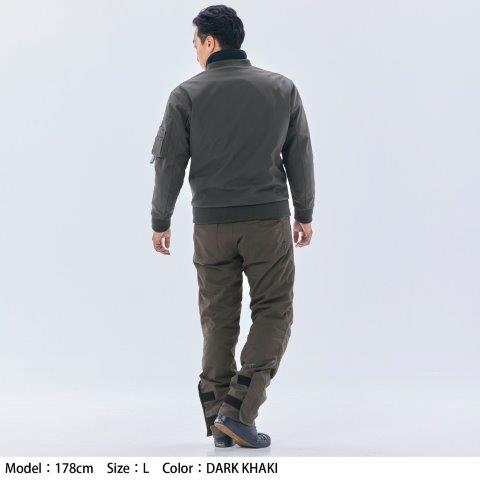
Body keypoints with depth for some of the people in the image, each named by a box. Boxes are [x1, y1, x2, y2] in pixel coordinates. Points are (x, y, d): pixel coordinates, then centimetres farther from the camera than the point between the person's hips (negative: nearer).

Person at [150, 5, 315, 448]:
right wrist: (305, 215, 16)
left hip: (211, 224, 1)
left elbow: (169, 164, -2)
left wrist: (160, 222, 9)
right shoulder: (282, 89, 2)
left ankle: (218, 420, 13)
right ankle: (239, 410, -5)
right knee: (273, 313, 8)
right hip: (268, 220, 0)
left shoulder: (187, 95, -3)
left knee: (218, 320, 11)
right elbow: (300, 158, 5)